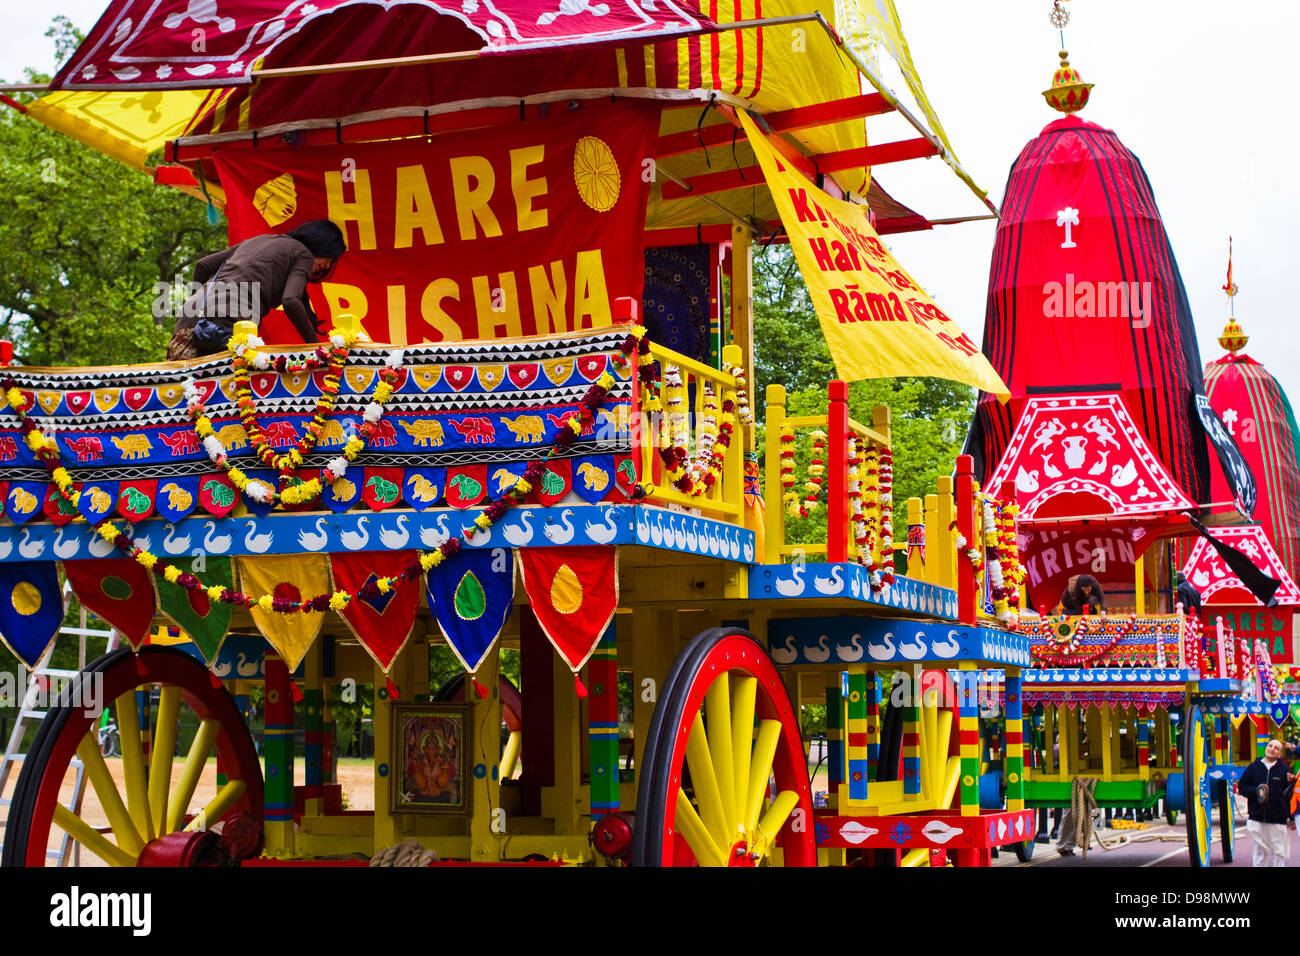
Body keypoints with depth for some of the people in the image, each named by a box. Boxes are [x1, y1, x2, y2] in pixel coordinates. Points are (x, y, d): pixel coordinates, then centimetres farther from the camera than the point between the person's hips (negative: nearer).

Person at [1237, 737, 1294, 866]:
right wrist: (1256, 791, -7)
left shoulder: (1284, 770, 2)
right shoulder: (1253, 767, 7)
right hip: (1257, 818, 1)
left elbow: (1288, 795, 0)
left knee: (1278, 852, 2)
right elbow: (1241, 787, 9)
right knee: (1260, 851, 6)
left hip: (1277, 820, -1)